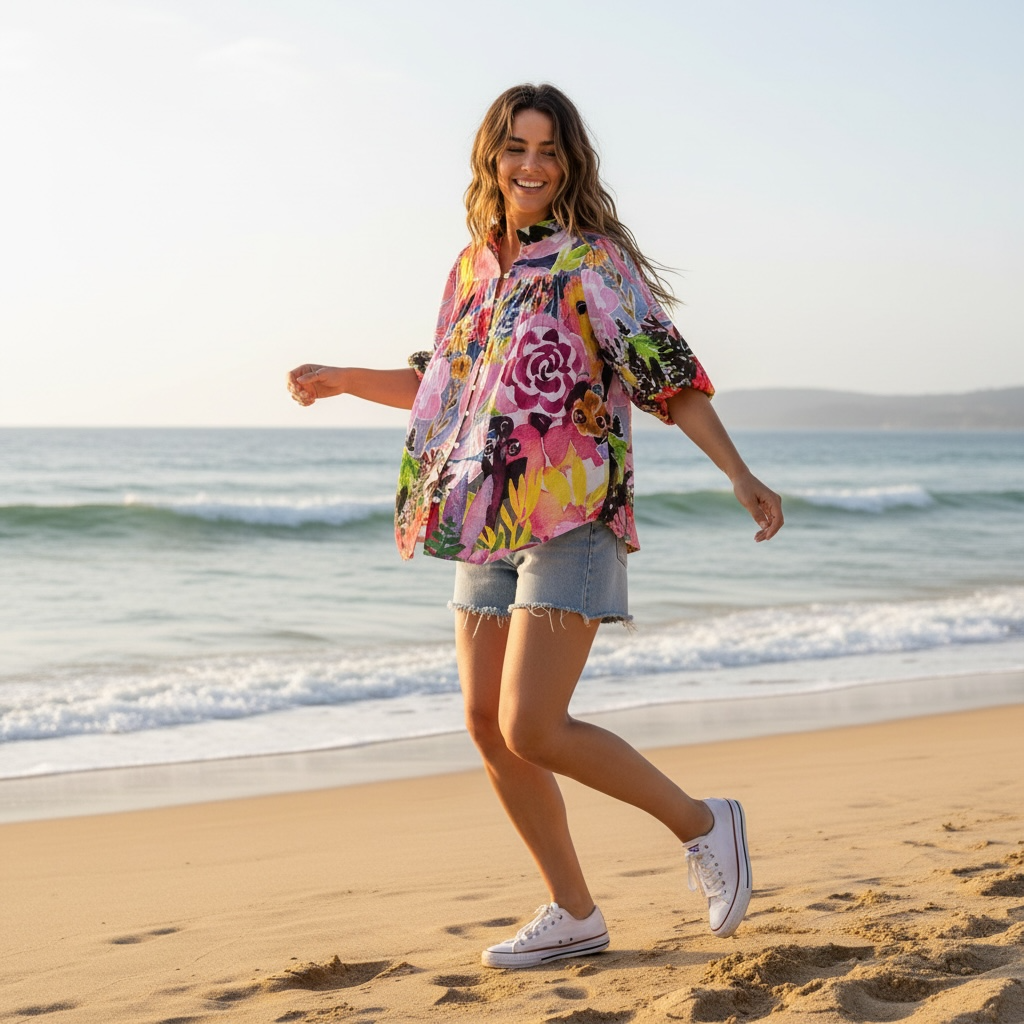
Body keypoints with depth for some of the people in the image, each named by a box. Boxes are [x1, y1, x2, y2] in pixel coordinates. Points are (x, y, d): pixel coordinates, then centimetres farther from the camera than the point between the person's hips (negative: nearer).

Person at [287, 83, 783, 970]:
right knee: (488, 726, 6)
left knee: (531, 730, -14)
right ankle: (574, 915, 19)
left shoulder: (591, 263, -7)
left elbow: (670, 376, -12)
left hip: (569, 523, -8)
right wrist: (343, 380, 28)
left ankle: (702, 826, 6)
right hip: (486, 527, 8)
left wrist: (739, 474, -21)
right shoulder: (475, 266, 13)